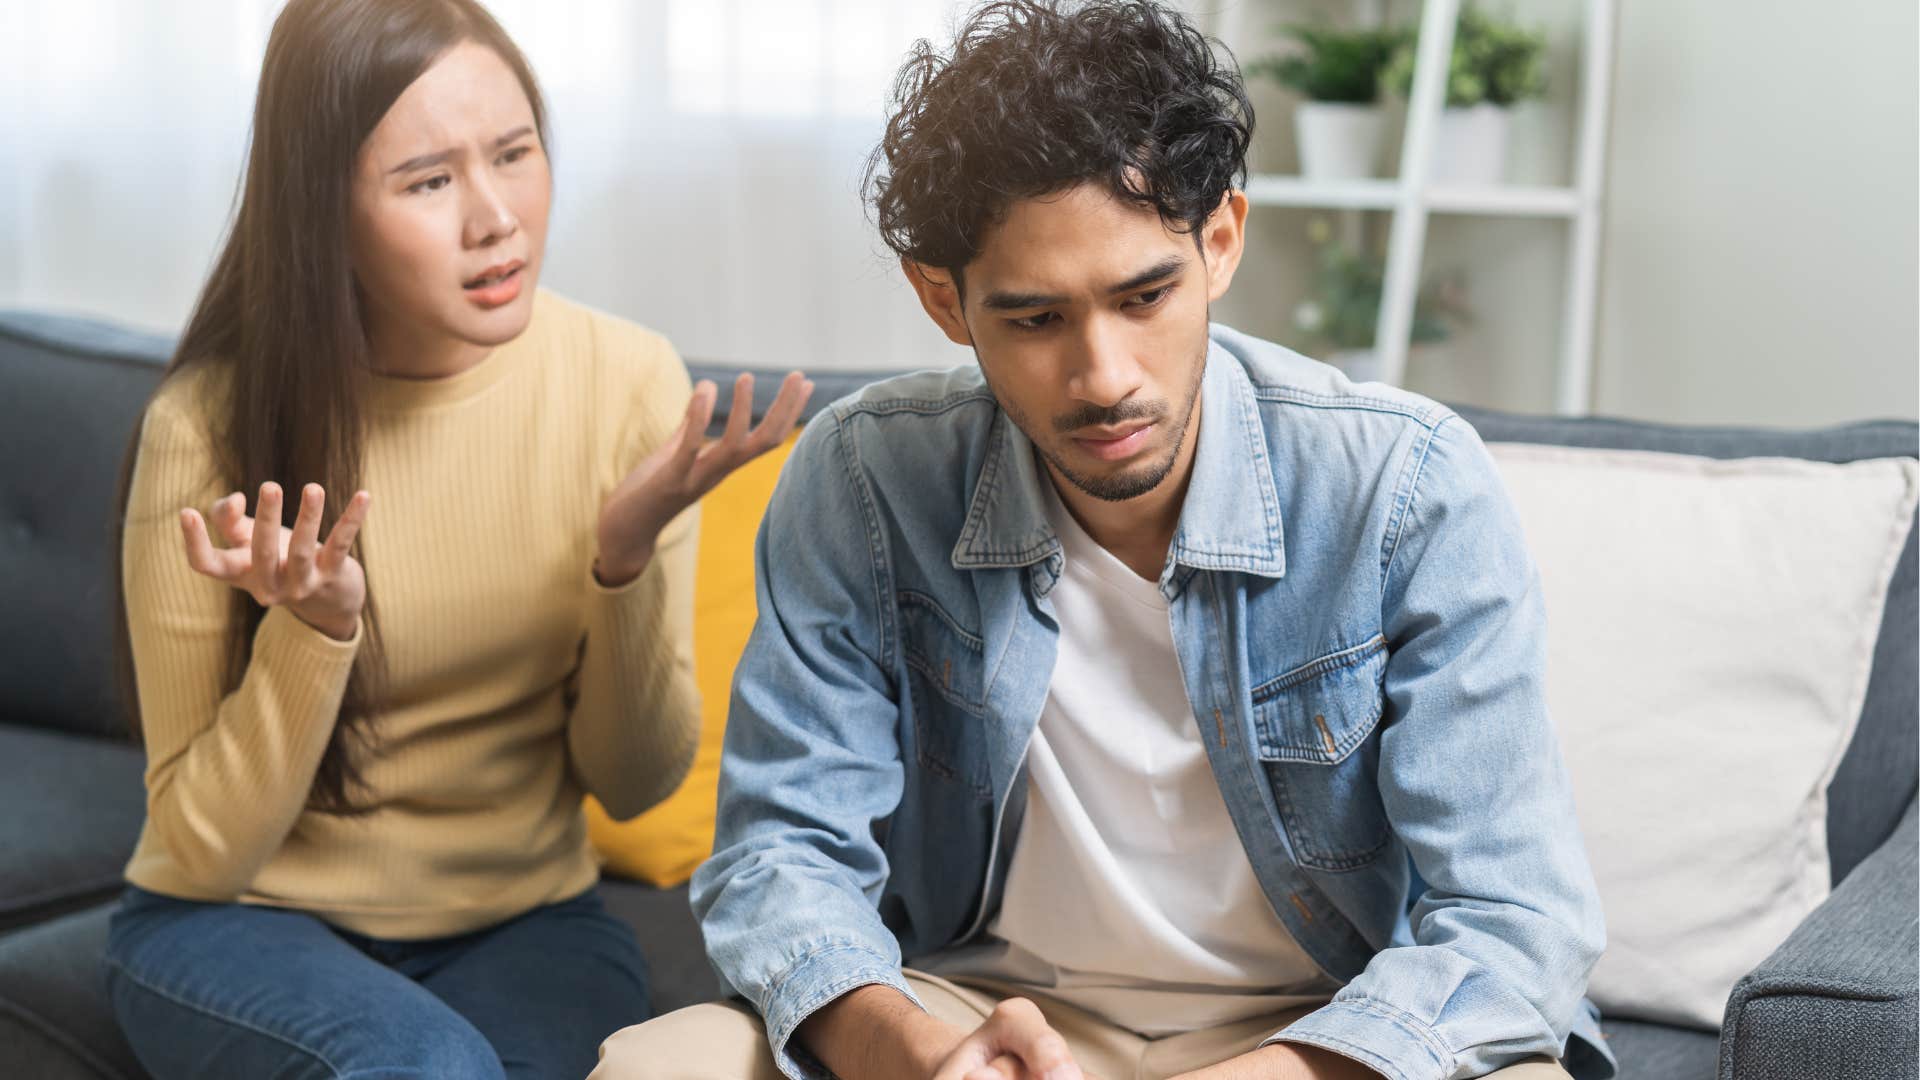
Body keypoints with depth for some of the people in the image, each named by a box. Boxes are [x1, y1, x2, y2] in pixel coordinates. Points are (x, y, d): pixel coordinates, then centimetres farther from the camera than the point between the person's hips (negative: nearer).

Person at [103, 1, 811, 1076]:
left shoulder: (629, 380, -10)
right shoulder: (212, 423, -15)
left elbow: (633, 783, -4)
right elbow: (201, 850, -12)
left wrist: (627, 557, -22)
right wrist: (315, 627, -29)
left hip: (527, 919, 2)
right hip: (243, 921, -1)